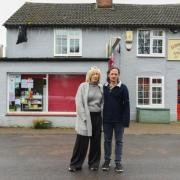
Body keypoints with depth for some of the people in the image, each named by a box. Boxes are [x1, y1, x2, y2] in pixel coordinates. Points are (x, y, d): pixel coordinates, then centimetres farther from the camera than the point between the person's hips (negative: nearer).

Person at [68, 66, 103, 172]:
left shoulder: (101, 87, 8)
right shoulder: (83, 86, -2)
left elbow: (102, 102, 12)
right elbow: (79, 103, -7)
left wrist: (102, 115, 2)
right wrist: (84, 118, -12)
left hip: (98, 117, 4)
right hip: (86, 117, -4)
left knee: (96, 142, 9)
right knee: (82, 142, 0)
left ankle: (94, 163, 23)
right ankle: (76, 164, 14)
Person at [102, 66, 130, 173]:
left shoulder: (123, 88, -4)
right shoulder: (104, 87, 5)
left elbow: (126, 104, -8)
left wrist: (126, 120, -14)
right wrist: (101, 117, 2)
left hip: (119, 120, -3)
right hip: (107, 120, 3)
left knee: (119, 141, 7)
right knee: (107, 140, 12)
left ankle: (118, 162, 16)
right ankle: (107, 161, 24)